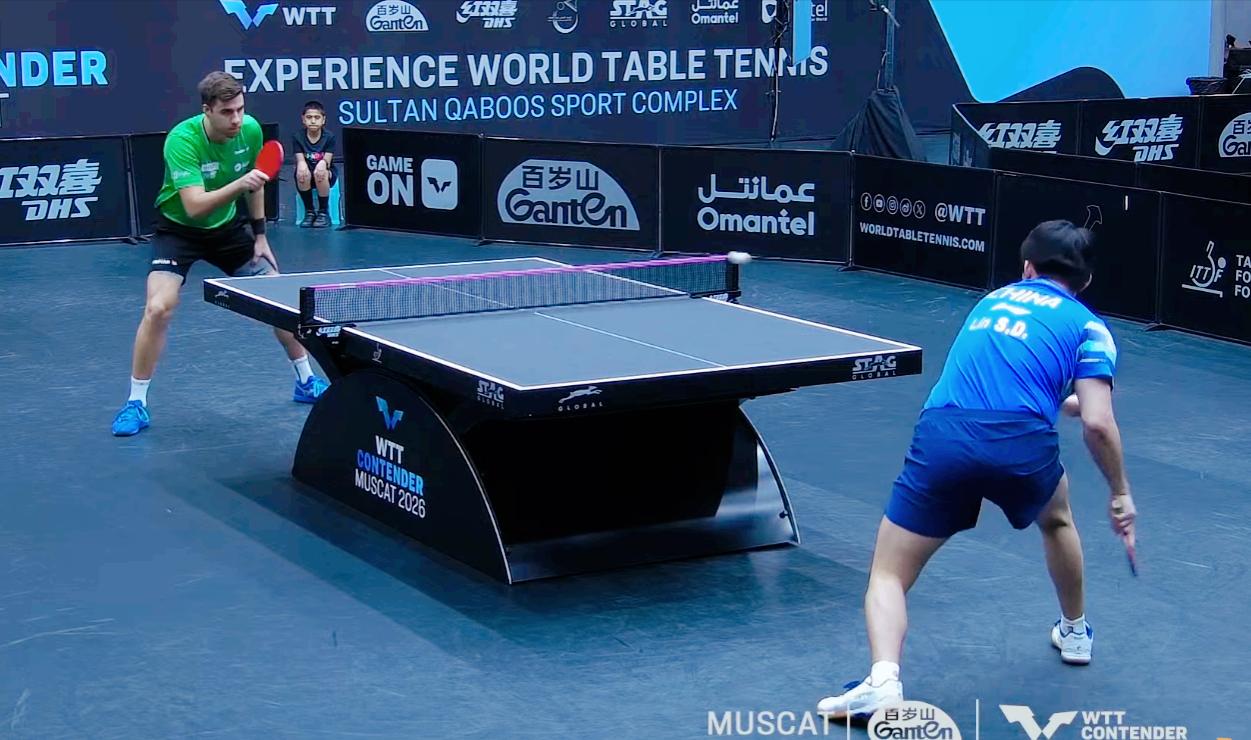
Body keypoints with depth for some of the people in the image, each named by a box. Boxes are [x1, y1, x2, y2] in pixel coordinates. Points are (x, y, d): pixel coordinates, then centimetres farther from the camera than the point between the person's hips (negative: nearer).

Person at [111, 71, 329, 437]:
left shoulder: (251, 130, -14)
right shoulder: (183, 140, -31)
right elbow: (195, 206, -39)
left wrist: (259, 234, 7)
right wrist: (238, 184, -51)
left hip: (228, 228, 5)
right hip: (178, 228, -5)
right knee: (158, 308, -22)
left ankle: (306, 381, 24)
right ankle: (136, 403, -6)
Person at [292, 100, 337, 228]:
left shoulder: (329, 137, -8)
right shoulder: (297, 137, -5)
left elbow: (327, 160, -17)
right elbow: (300, 159, -15)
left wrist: (323, 163, -43)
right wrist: (301, 163, -41)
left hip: (326, 175, -1)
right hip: (307, 177, 1)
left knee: (321, 173, -36)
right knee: (301, 173, -34)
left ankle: (323, 212, -14)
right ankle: (309, 211, -12)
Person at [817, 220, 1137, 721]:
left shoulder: (994, 299, 28)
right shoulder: (1088, 327, 14)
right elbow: (1097, 424, 1)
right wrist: (1120, 493, 15)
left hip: (942, 436, 1)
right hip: (1023, 444, 0)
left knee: (888, 575, 8)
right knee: (1056, 520, 36)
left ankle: (883, 680, -18)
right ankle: (1075, 631, 53)